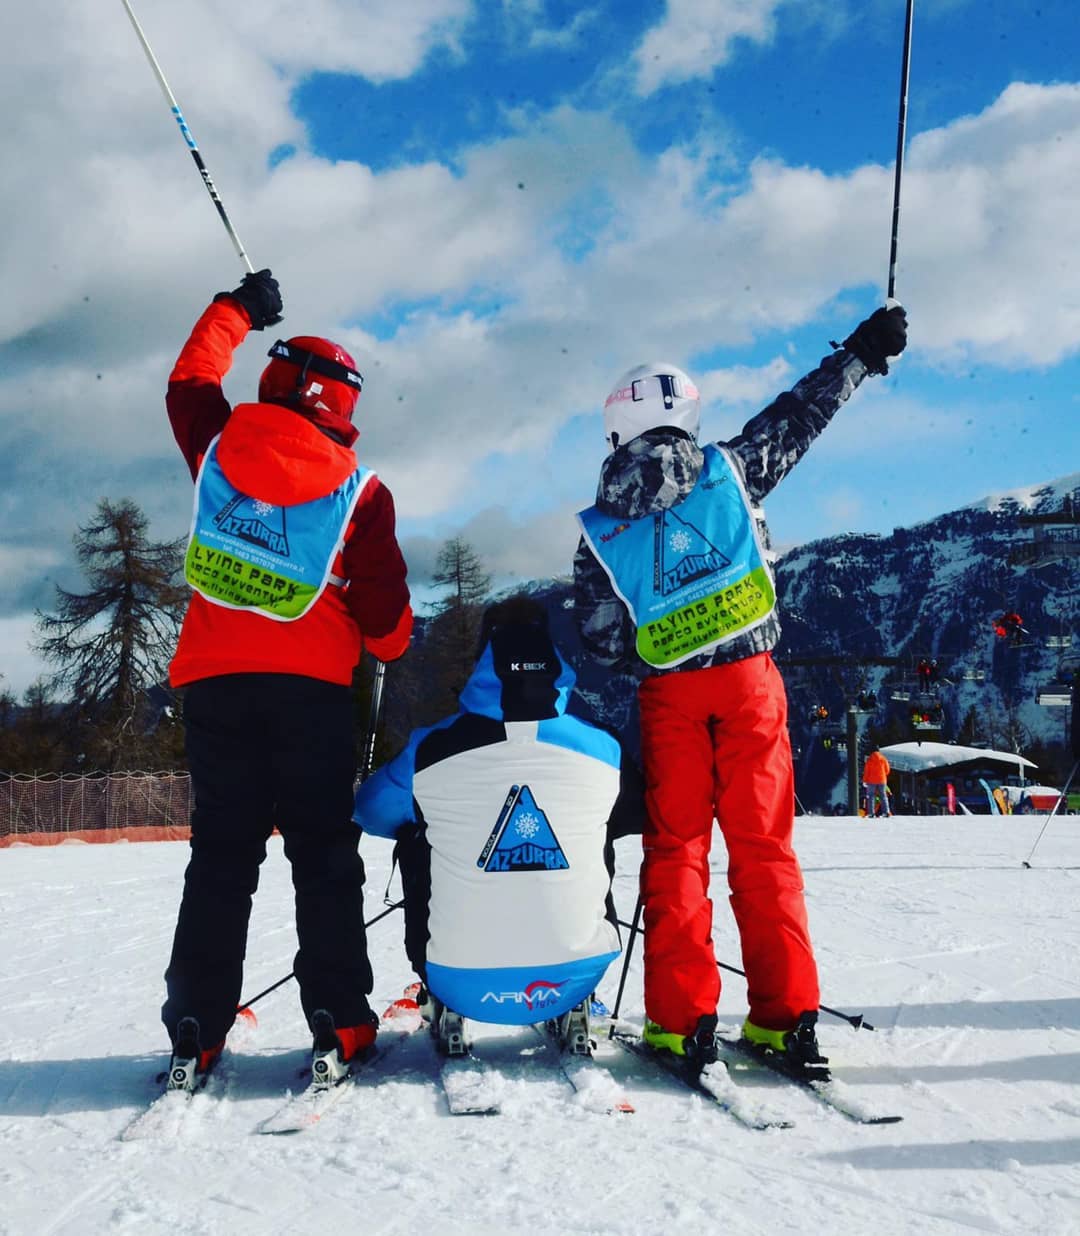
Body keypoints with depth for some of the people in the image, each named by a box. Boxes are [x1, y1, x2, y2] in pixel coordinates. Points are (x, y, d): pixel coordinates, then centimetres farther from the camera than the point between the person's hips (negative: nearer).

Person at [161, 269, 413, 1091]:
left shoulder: (219, 447, 5)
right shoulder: (359, 490, -2)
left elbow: (191, 380, 26)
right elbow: (383, 603, 0)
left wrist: (237, 311, 39)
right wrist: (391, 646, 21)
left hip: (215, 680, 3)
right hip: (311, 685, -3)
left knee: (221, 852, 8)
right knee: (324, 854, 4)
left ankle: (195, 1030, 6)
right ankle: (338, 1025, 2)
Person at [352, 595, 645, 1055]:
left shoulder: (432, 750, -10)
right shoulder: (601, 750, -6)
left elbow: (370, 811, 12)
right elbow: (642, 813, 17)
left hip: (464, 987, -1)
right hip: (574, 979, 1)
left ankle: (443, 1007, 27)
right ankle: (574, 1008, 27)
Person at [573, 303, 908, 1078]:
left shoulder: (600, 528, 5)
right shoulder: (729, 469, 4)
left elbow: (601, 639, 3)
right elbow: (801, 415, 14)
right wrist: (864, 351, 26)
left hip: (668, 694, 0)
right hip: (749, 676, 0)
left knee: (676, 848, 7)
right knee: (764, 845, 5)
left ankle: (683, 1020, 4)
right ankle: (786, 1017, 5)